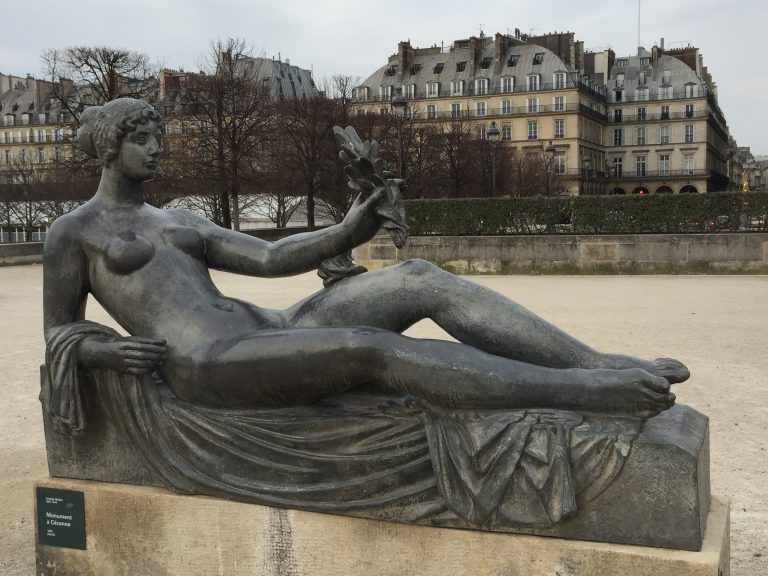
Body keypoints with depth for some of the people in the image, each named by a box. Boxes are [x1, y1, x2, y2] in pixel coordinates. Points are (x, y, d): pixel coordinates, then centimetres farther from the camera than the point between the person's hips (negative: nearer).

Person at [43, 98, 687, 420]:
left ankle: (600, 364, -22)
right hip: (207, 365, -6)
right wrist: (108, 350, -11)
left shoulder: (181, 223, 28)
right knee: (374, 347, -33)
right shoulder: (71, 231, 13)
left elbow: (269, 258, 18)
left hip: (271, 331, 7)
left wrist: (344, 235, 0)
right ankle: (583, 390, -36)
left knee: (422, 277, -15)